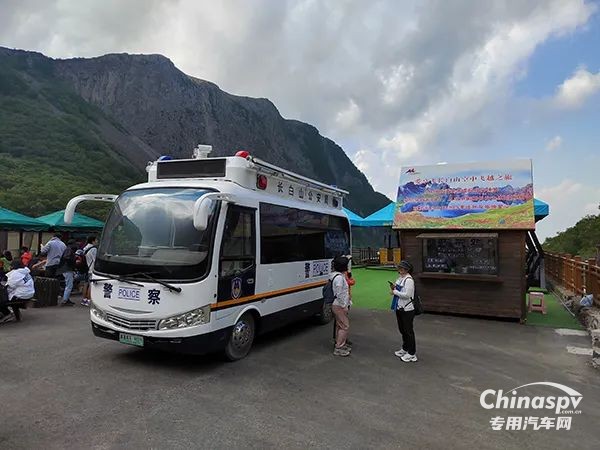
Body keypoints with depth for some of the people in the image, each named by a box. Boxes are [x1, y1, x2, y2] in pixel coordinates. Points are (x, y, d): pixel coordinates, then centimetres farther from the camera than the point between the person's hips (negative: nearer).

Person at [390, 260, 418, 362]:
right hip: (399, 308, 9)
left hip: (407, 309, -9)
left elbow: (407, 295, -25)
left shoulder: (409, 280, -19)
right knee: (402, 330, 21)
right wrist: (394, 288, -1)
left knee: (408, 331, 1)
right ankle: (405, 349, 38)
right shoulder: (400, 278, 8)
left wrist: (395, 292, -17)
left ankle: (412, 354, 13)